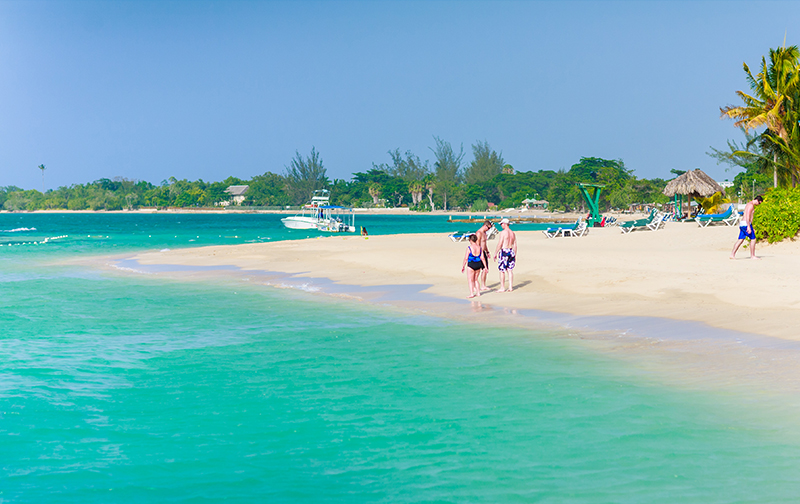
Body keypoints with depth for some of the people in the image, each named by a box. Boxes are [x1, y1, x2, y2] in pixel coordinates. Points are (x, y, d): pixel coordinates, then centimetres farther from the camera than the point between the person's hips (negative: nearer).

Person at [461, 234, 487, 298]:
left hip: (471, 265, -5)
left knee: (470, 280, 2)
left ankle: (471, 293, -6)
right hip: (478, 265, 5)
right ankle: (478, 292, 19)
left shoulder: (469, 248, -12)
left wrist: (463, 266, -2)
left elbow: (466, 258, -10)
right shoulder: (479, 248, 2)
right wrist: (485, 267, 8)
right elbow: (482, 258, 2)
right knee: (476, 279, 19)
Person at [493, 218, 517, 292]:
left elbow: (499, 244, -15)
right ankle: (510, 287, 8)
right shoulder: (513, 233, 11)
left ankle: (502, 288, 1)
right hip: (511, 251, 7)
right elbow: (515, 245, 13)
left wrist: (495, 253, -8)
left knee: (502, 271, -1)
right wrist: (515, 256, 19)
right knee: (510, 270, 9)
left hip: (504, 251, -7)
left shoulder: (503, 232, -12)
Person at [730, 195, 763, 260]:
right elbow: (747, 216, -22)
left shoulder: (749, 204, 22)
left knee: (740, 240, 7)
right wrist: (749, 227, -26)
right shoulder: (751, 205, -12)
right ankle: (752, 256, 2)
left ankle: (732, 254, 2)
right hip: (746, 224, -10)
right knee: (753, 239, -2)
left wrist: (752, 228, 28)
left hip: (742, 224, 10)